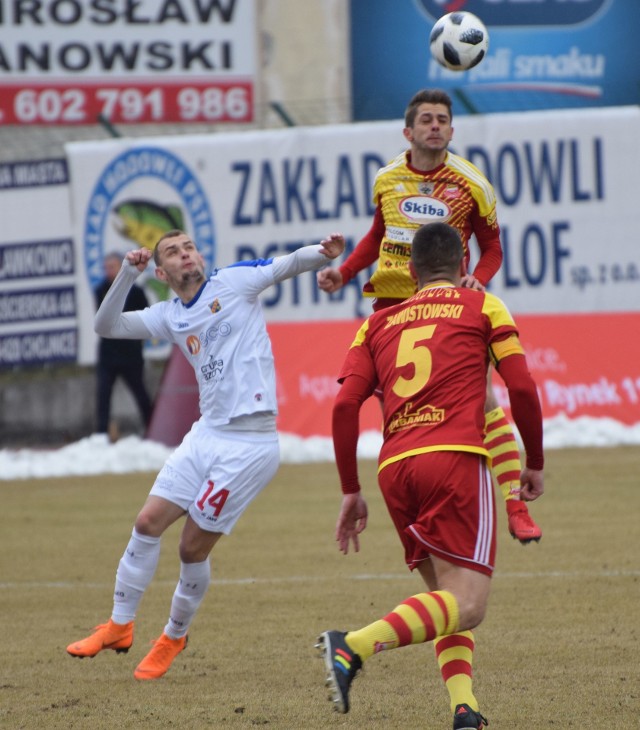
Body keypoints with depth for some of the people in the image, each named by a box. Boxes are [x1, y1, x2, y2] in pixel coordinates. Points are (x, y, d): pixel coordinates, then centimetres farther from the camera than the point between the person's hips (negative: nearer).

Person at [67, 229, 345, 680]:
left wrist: (323, 254, -26)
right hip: (206, 435, 6)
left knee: (194, 547, -1)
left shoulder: (234, 282, -1)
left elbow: (292, 263, -5)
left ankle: (174, 637, 19)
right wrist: (128, 274, -3)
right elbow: (107, 326, 9)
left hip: (250, 443, -6)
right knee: (148, 524, 2)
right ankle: (120, 625, 17)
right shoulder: (170, 317, 13)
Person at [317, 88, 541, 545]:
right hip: (392, 303, 3)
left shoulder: (471, 184, -5)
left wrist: (478, 279, -17)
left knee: (484, 401, -12)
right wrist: (344, 273, 12)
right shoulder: (387, 180, 5)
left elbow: (492, 247, 3)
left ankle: (515, 507, -10)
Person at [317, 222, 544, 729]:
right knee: (466, 604, -11)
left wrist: (351, 492, 14)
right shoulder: (482, 306, 14)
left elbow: (345, 405, 10)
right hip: (455, 457, -5)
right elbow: (522, 388, 4)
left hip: (394, 468, 5)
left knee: (447, 597, 18)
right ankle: (354, 646, -31)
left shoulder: (379, 323, 22)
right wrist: (535, 463, 17)